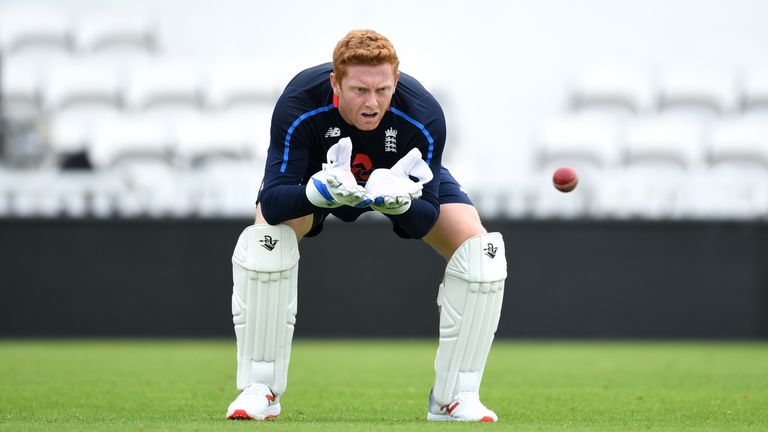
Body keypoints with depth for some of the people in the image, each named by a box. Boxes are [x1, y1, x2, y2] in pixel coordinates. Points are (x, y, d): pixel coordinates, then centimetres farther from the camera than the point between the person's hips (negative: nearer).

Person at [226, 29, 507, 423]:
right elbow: (272, 202, -40)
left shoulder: (423, 117, -37)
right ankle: (259, 390, -14)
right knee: (264, 239, -30)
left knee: (480, 250, -20)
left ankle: (454, 398, -6)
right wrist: (321, 192, -59)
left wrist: (398, 203, -53)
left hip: (405, 180, 1)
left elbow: (426, 219, -30)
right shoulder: (298, 107, -40)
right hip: (319, 175, -1)